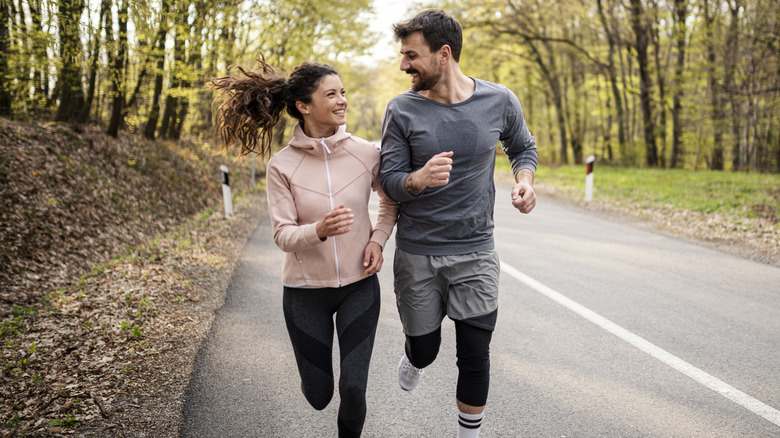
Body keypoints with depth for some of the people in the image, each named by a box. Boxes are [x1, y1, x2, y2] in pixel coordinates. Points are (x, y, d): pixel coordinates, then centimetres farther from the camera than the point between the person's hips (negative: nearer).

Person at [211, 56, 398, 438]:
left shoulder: (366, 153, -7)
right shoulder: (282, 166, -11)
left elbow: (392, 199, 11)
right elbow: (283, 235, -12)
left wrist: (378, 238, -5)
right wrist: (320, 229, -32)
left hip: (359, 285, 1)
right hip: (306, 291, 0)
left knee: (353, 389, -5)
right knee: (318, 396, 11)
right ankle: (315, 372, 48)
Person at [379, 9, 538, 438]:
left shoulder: (499, 101, -4)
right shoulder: (402, 109, -7)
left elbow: (523, 148, 14)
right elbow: (389, 181, -6)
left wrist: (524, 180, -8)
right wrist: (420, 178, -29)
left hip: (475, 253, 0)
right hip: (416, 255, 0)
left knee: (475, 358, 3)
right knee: (424, 348, 14)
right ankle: (413, 359, 53)